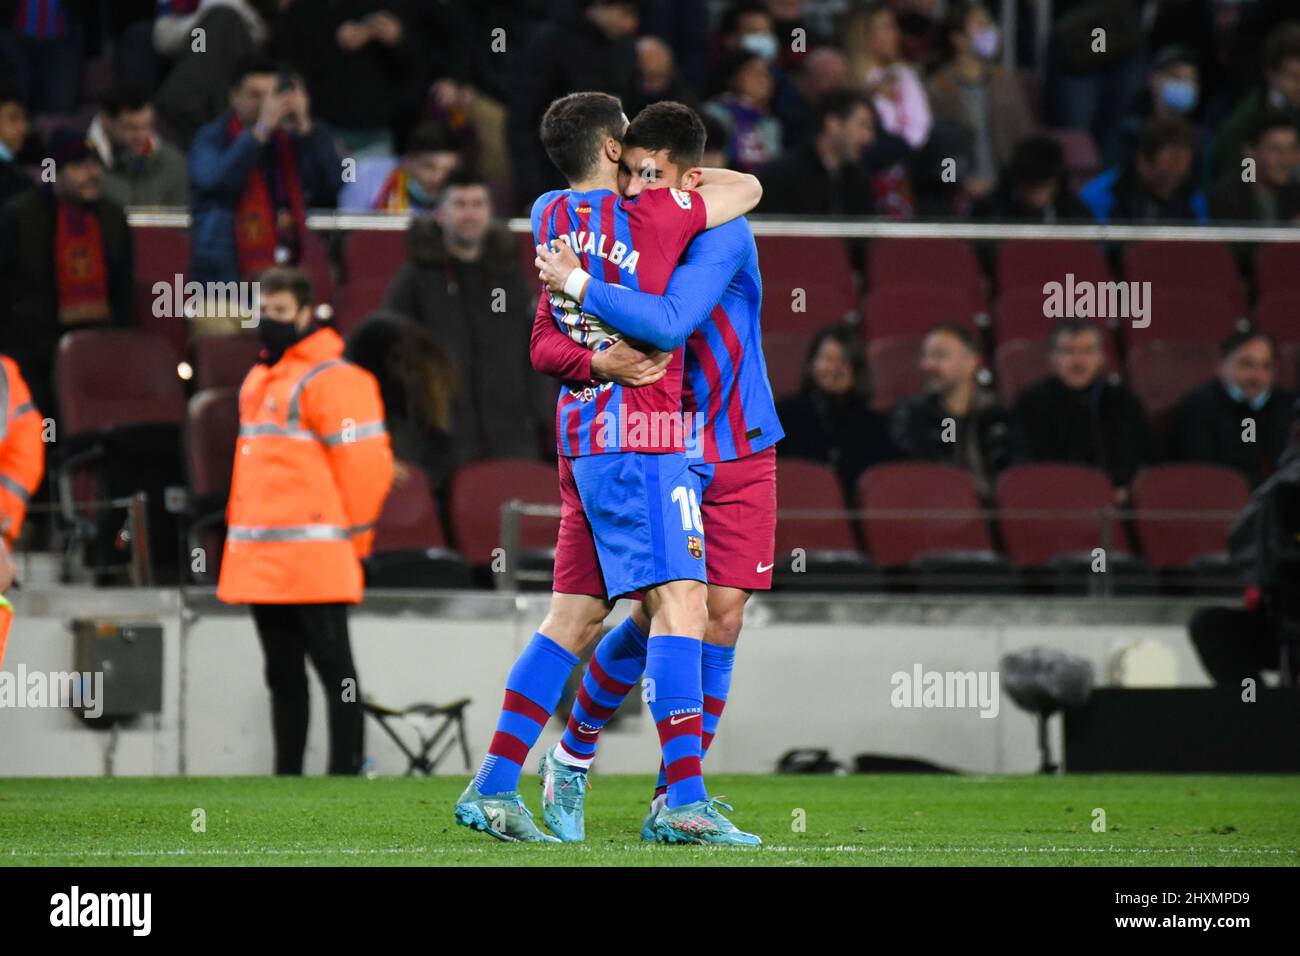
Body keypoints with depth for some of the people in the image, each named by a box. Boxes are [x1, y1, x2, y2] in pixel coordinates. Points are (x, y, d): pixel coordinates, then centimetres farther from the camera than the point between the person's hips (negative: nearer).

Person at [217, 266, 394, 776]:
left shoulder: (331, 380, -10)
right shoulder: (257, 381, 19)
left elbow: (365, 465, -13)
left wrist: (347, 537, -6)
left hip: (314, 562, -9)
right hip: (262, 563, 9)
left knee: (334, 668, -7)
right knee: (283, 675, 13)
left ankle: (345, 772, -7)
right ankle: (286, 773, 19)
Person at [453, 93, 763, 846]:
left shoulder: (550, 217, 12)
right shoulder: (650, 218, -7)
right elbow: (748, 188, 6)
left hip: (583, 436, 8)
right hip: (640, 432, -8)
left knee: (576, 614, 10)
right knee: (681, 601, -12)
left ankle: (494, 787, 7)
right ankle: (684, 798, -21)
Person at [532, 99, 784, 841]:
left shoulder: (722, 235, -16)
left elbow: (670, 324, -31)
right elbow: (545, 342, -5)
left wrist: (579, 285, -29)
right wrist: (597, 361, -26)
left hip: (738, 459, -1)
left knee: (721, 619, -4)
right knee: (654, 616, -5)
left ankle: (675, 796, 5)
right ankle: (574, 754, 17)